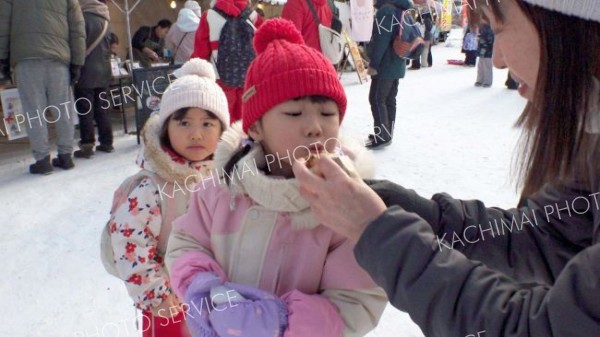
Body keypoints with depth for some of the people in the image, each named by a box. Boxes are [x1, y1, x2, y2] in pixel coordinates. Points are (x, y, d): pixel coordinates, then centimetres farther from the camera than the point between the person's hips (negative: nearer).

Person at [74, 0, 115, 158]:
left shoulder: (83, 17, -9)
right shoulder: (104, 20, 13)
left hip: (86, 72, -7)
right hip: (103, 71, 7)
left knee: (85, 110, -4)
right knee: (102, 108, 11)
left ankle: (87, 146, -4)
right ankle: (106, 142, 13)